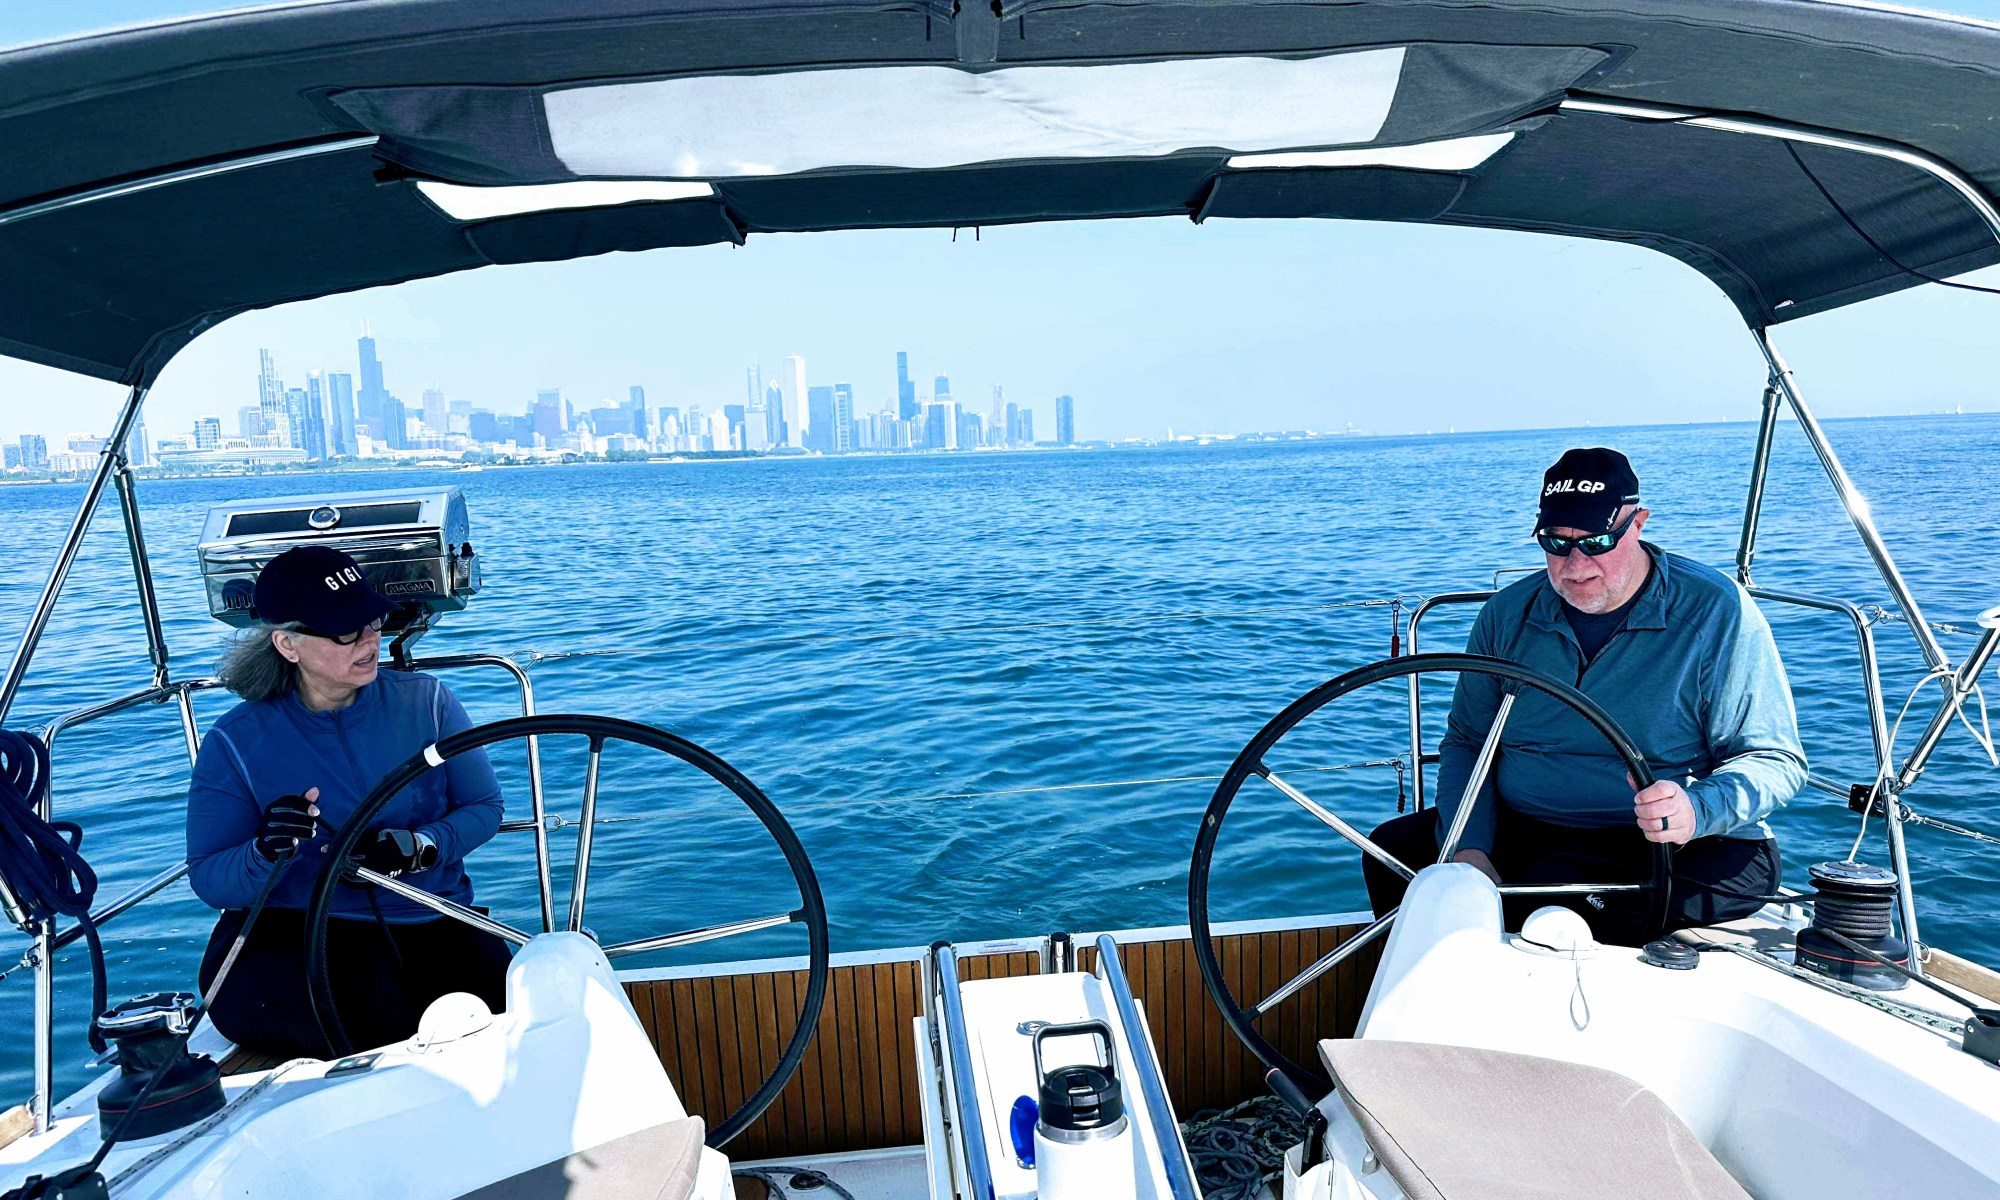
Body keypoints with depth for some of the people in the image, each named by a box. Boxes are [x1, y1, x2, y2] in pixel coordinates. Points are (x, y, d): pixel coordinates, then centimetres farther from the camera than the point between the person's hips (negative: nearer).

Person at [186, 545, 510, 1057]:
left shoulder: (425, 701, 3)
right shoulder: (236, 743, 0)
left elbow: (484, 807, 6)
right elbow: (208, 881, -2)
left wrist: (424, 846, -14)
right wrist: (265, 851, -25)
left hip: (433, 923, 1)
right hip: (291, 933, 0)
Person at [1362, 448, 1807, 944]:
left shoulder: (1716, 611, -6)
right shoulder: (1507, 614, 5)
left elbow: (1775, 759, -5)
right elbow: (1466, 741, 9)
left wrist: (1698, 809, -29)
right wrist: (1469, 848, -9)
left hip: (1673, 848, -4)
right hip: (1519, 830, 5)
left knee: (1557, 889, -35)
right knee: (1392, 849, -16)